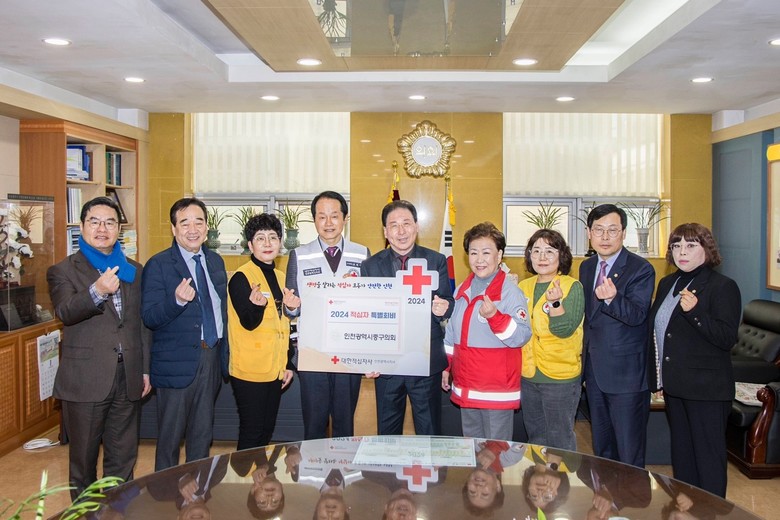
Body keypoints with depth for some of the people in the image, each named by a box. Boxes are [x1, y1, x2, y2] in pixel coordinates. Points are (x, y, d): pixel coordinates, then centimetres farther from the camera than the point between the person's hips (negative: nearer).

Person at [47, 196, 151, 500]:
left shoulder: (134, 271, 12)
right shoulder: (63, 271, 0)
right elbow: (65, 312, -19)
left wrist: (146, 369, 10)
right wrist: (97, 291, -37)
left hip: (128, 379, 3)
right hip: (85, 380, -3)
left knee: (123, 458, 13)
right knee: (83, 459, 11)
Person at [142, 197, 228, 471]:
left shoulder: (215, 261, 10)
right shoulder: (158, 265, -9)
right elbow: (149, 318, -15)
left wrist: (225, 355, 14)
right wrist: (177, 300, -33)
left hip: (211, 360, 6)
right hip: (177, 364, -5)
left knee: (202, 436, 17)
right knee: (170, 438, 6)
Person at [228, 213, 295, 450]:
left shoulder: (280, 278, 11)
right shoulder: (241, 277, -12)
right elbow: (249, 323, -17)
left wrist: (288, 364, 14)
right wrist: (256, 304, -39)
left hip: (275, 369, 7)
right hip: (250, 371, -7)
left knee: (267, 431, 14)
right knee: (252, 433, 0)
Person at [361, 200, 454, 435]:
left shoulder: (437, 261, 1)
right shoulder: (370, 266, 2)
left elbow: (448, 303, 1)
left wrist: (443, 309, -24)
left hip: (427, 362, -1)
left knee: (430, 434, 10)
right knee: (387, 434, 14)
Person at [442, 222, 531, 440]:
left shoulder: (510, 291, -10)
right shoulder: (462, 290, 10)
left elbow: (522, 337, -19)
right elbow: (451, 332, 19)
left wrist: (494, 316, -31)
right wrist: (445, 366, 19)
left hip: (497, 391, -6)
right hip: (465, 388, 7)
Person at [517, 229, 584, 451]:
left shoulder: (572, 287, -9)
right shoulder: (523, 287, 7)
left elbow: (565, 330, -19)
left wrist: (556, 303, -34)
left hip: (560, 377, -6)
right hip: (528, 376, 6)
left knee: (560, 440, 5)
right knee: (535, 437, 20)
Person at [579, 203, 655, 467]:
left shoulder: (641, 269, -12)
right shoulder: (586, 267, 10)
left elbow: (637, 315, -24)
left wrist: (612, 298, -43)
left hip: (626, 373, -7)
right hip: (594, 371, 7)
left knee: (629, 452, 0)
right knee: (601, 448, 19)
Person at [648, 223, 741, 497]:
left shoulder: (723, 286, -10)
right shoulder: (667, 283, 11)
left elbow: (727, 339, -18)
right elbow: (655, 331, 17)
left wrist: (694, 311, -31)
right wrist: (657, 378, 14)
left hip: (706, 389, -7)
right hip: (674, 386, 7)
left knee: (708, 456, 1)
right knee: (681, 453, 18)